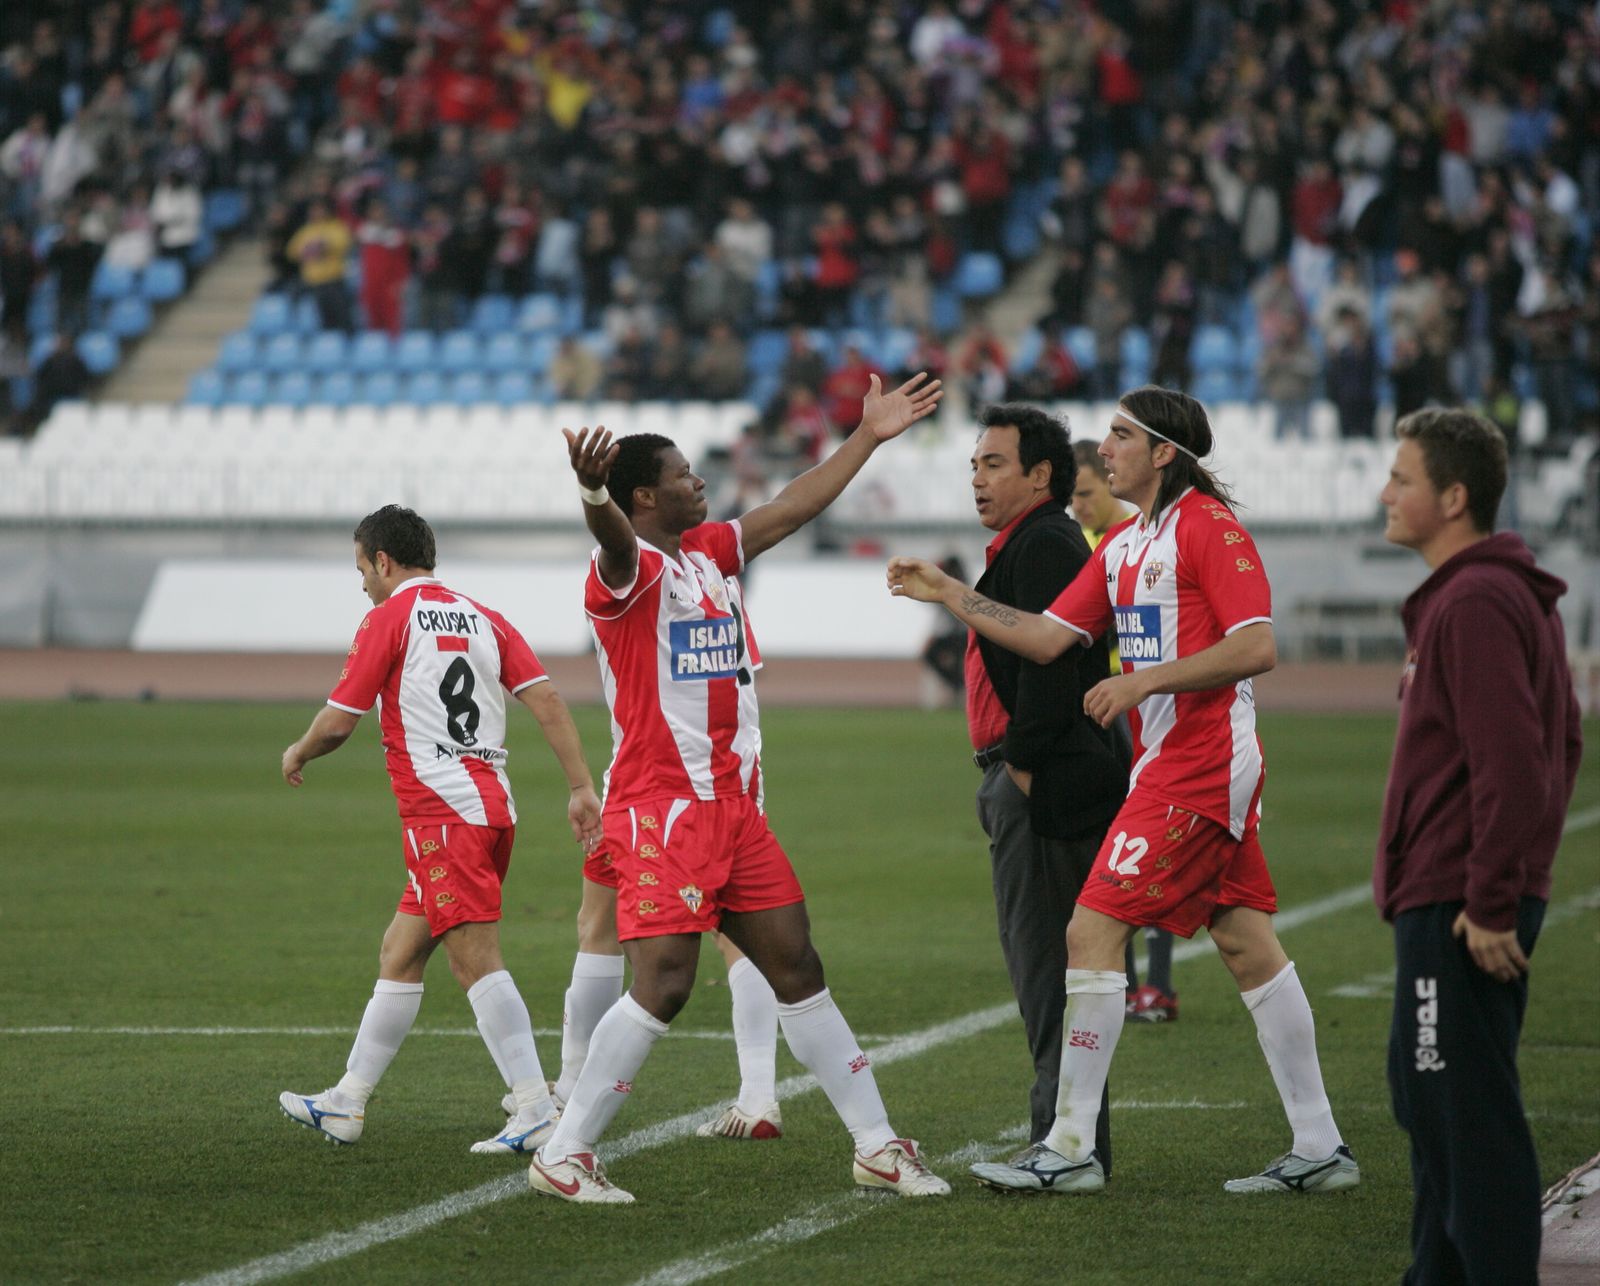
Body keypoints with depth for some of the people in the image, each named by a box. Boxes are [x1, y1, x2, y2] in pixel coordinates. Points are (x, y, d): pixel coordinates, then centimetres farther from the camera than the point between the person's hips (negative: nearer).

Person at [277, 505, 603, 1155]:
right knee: (399, 954, 16)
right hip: (493, 803, 8)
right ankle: (346, 1103, 23)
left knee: (476, 961, -13)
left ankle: (537, 1113, -20)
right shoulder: (483, 618, 16)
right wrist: (582, 788, 2)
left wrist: (297, 755, 18)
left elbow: (337, 723, -4)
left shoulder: (389, 618, -3)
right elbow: (545, 698, 5)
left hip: (443, 810, -8)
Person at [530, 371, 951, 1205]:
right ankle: (563, 1153, -6)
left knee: (797, 969, 11)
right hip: (662, 807, -9)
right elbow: (615, 540, -36)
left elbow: (791, 510, 27)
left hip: (733, 807, 9)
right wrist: (592, 495, -59)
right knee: (663, 985, -15)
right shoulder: (631, 568, -11)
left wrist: (868, 438, 31)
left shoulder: (706, 554, 15)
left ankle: (877, 1145, 17)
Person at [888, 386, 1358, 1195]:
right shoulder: (1121, 547, 16)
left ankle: (1071, 1149, -6)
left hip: (1200, 765, -9)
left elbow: (1257, 646, -19)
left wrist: (1145, 680, -21)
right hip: (1170, 763, 9)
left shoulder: (1208, 526, -12)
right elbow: (1047, 638, 15)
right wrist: (947, 595, 12)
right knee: (1247, 946, 8)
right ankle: (1318, 1149, 10)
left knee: (1093, 932, -10)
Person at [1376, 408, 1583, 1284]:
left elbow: (1512, 764, -24)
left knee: (1468, 1113, -9)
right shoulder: (1513, 595, 16)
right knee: (1430, 1102, 18)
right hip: (1447, 900, 11)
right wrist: (1512, 874, 21)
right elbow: (1561, 741, 23)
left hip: (1458, 915, -11)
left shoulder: (1475, 604, -17)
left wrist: (1488, 904, -21)